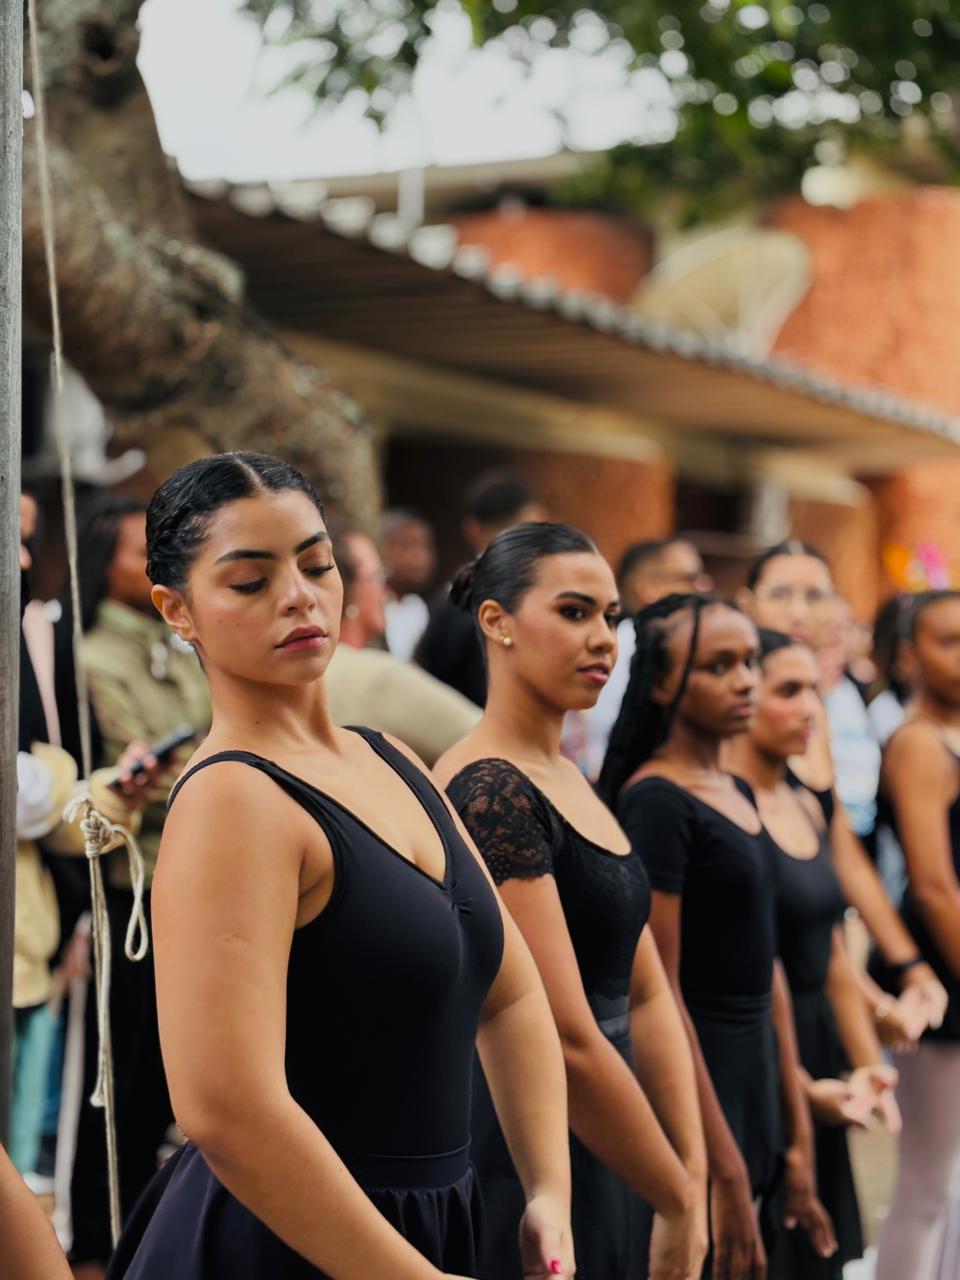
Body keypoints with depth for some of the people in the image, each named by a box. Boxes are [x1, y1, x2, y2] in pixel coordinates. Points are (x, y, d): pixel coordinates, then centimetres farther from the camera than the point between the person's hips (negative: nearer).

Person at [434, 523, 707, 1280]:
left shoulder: (574, 785, 11)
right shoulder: (489, 792, -18)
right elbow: (566, 1041, -22)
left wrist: (693, 1179, -1)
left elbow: (646, 996, 9)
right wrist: (679, 1203, -13)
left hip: (598, 1161, 9)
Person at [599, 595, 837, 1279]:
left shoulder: (739, 794, 12)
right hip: (688, 1077, -8)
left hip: (755, 1076, 8)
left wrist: (798, 1133, 11)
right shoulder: (656, 801, -13)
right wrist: (726, 1170, -18)